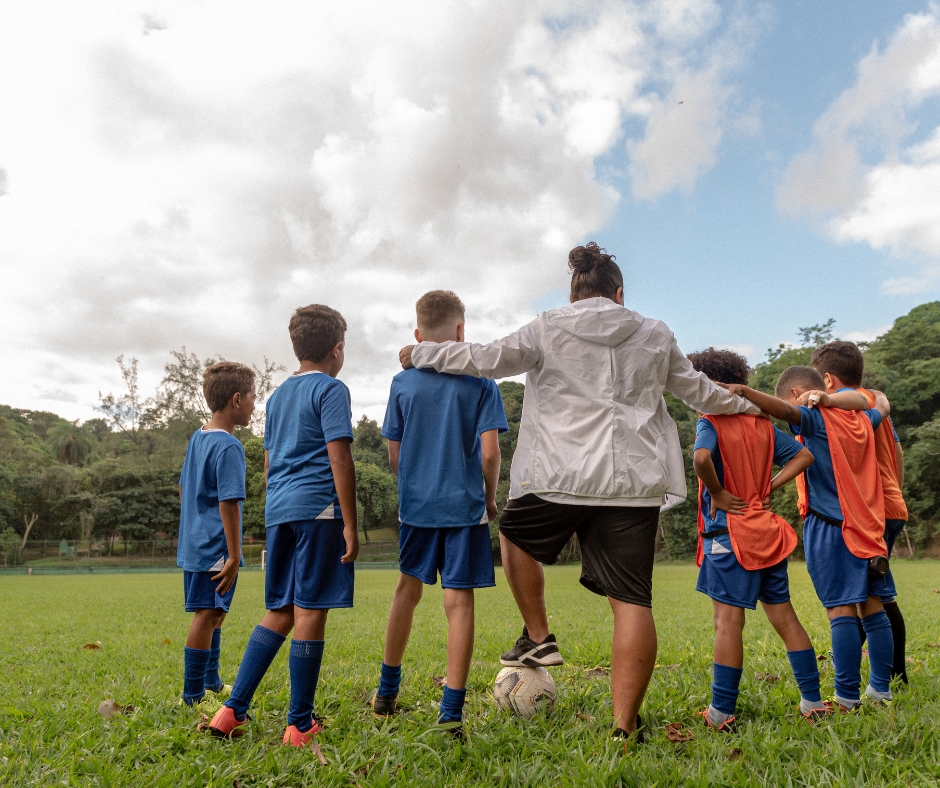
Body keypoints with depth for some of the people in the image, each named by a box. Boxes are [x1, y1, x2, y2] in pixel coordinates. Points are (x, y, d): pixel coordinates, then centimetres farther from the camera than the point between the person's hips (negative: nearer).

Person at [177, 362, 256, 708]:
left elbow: (184, 489, 18)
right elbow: (228, 503, -21)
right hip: (215, 548, -10)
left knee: (214, 614, 21)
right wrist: (234, 556, -19)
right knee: (207, 615, -2)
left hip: (192, 545, 10)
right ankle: (193, 696, 7)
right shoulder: (229, 447, -18)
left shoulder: (196, 438, 10)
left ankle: (211, 681, 36)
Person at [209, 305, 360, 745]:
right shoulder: (331, 390, -4)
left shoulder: (278, 395, 20)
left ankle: (233, 710, 11)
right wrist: (350, 523, -10)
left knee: (279, 612, 14)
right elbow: (339, 457, -11)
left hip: (278, 509, 8)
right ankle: (300, 725, 5)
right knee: (310, 611, -2)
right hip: (318, 508, -7)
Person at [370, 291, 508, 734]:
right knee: (459, 602, 1)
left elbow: (394, 455, 3)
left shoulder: (403, 383, 1)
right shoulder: (480, 382, -6)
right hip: (465, 505, -3)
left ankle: (387, 690, 31)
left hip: (415, 504, 3)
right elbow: (489, 452, -11)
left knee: (408, 589, 19)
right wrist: (490, 498, 5)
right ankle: (451, 710, 4)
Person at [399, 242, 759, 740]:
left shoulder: (547, 330, 4)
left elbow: (485, 360, 2)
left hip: (561, 478, -2)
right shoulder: (656, 336, 13)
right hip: (635, 484, 2)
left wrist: (421, 353, 17)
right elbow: (699, 392, 24)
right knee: (632, 601, 3)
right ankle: (625, 728, 4)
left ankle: (538, 638, 24)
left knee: (516, 536, 27)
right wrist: (746, 404, 44)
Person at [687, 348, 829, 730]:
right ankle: (813, 701, 20)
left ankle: (721, 712, 1)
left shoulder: (711, 423, -10)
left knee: (728, 620, -4)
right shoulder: (762, 425, 10)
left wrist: (717, 493, -15)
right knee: (784, 616, 13)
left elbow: (701, 457, -30)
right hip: (767, 531, 7)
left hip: (729, 532, -7)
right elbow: (804, 455, 13)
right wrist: (769, 488, 8)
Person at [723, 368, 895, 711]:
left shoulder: (816, 418, -8)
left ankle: (848, 698, -4)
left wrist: (743, 391, -39)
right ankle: (881, 689, 18)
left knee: (841, 610, -7)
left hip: (829, 526, -7)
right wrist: (875, 395, 55)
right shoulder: (861, 420, 14)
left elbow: (785, 411, -30)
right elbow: (882, 405, 36)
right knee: (872, 608, 12)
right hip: (868, 527, 8)